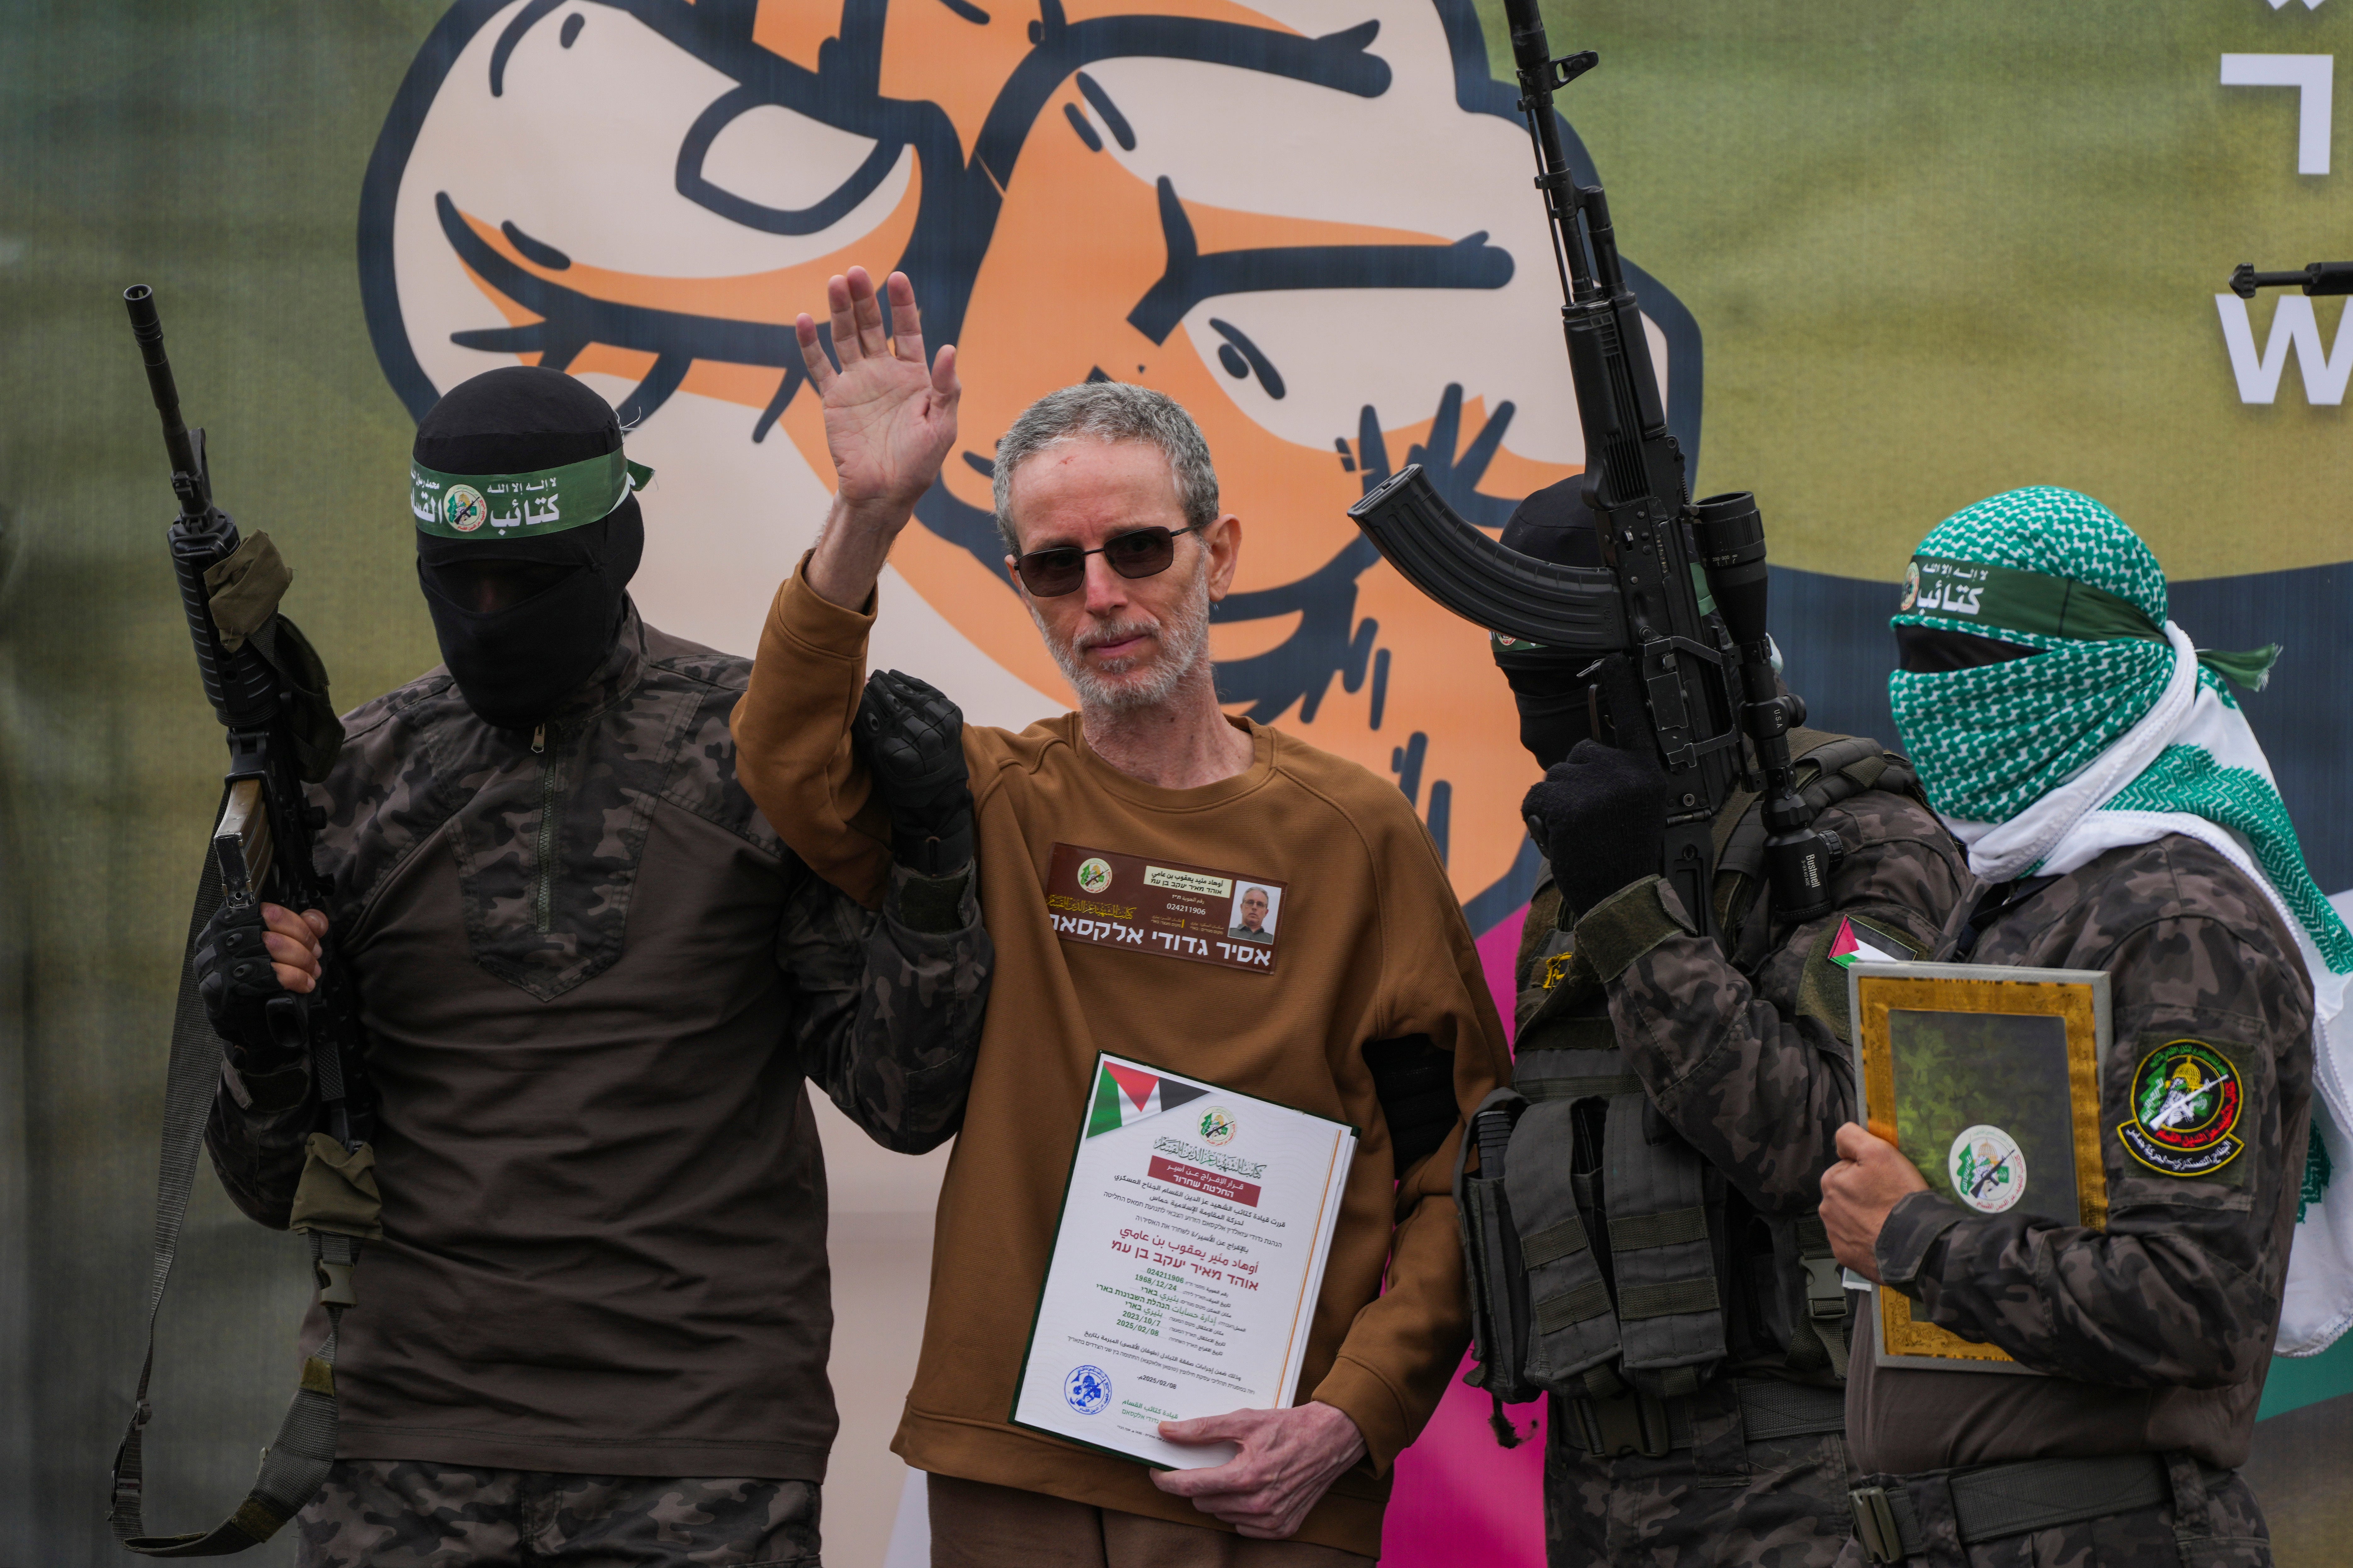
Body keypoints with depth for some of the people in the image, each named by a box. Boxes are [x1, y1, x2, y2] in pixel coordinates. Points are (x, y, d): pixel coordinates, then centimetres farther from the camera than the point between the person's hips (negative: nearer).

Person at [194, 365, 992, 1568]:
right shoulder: (359, 780, 8)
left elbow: (906, 1105, -2)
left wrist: (932, 866, -14)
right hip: (413, 1441, 2)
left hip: (700, 1454, -2)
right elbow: (280, 1187, 12)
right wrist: (265, 1050, -9)